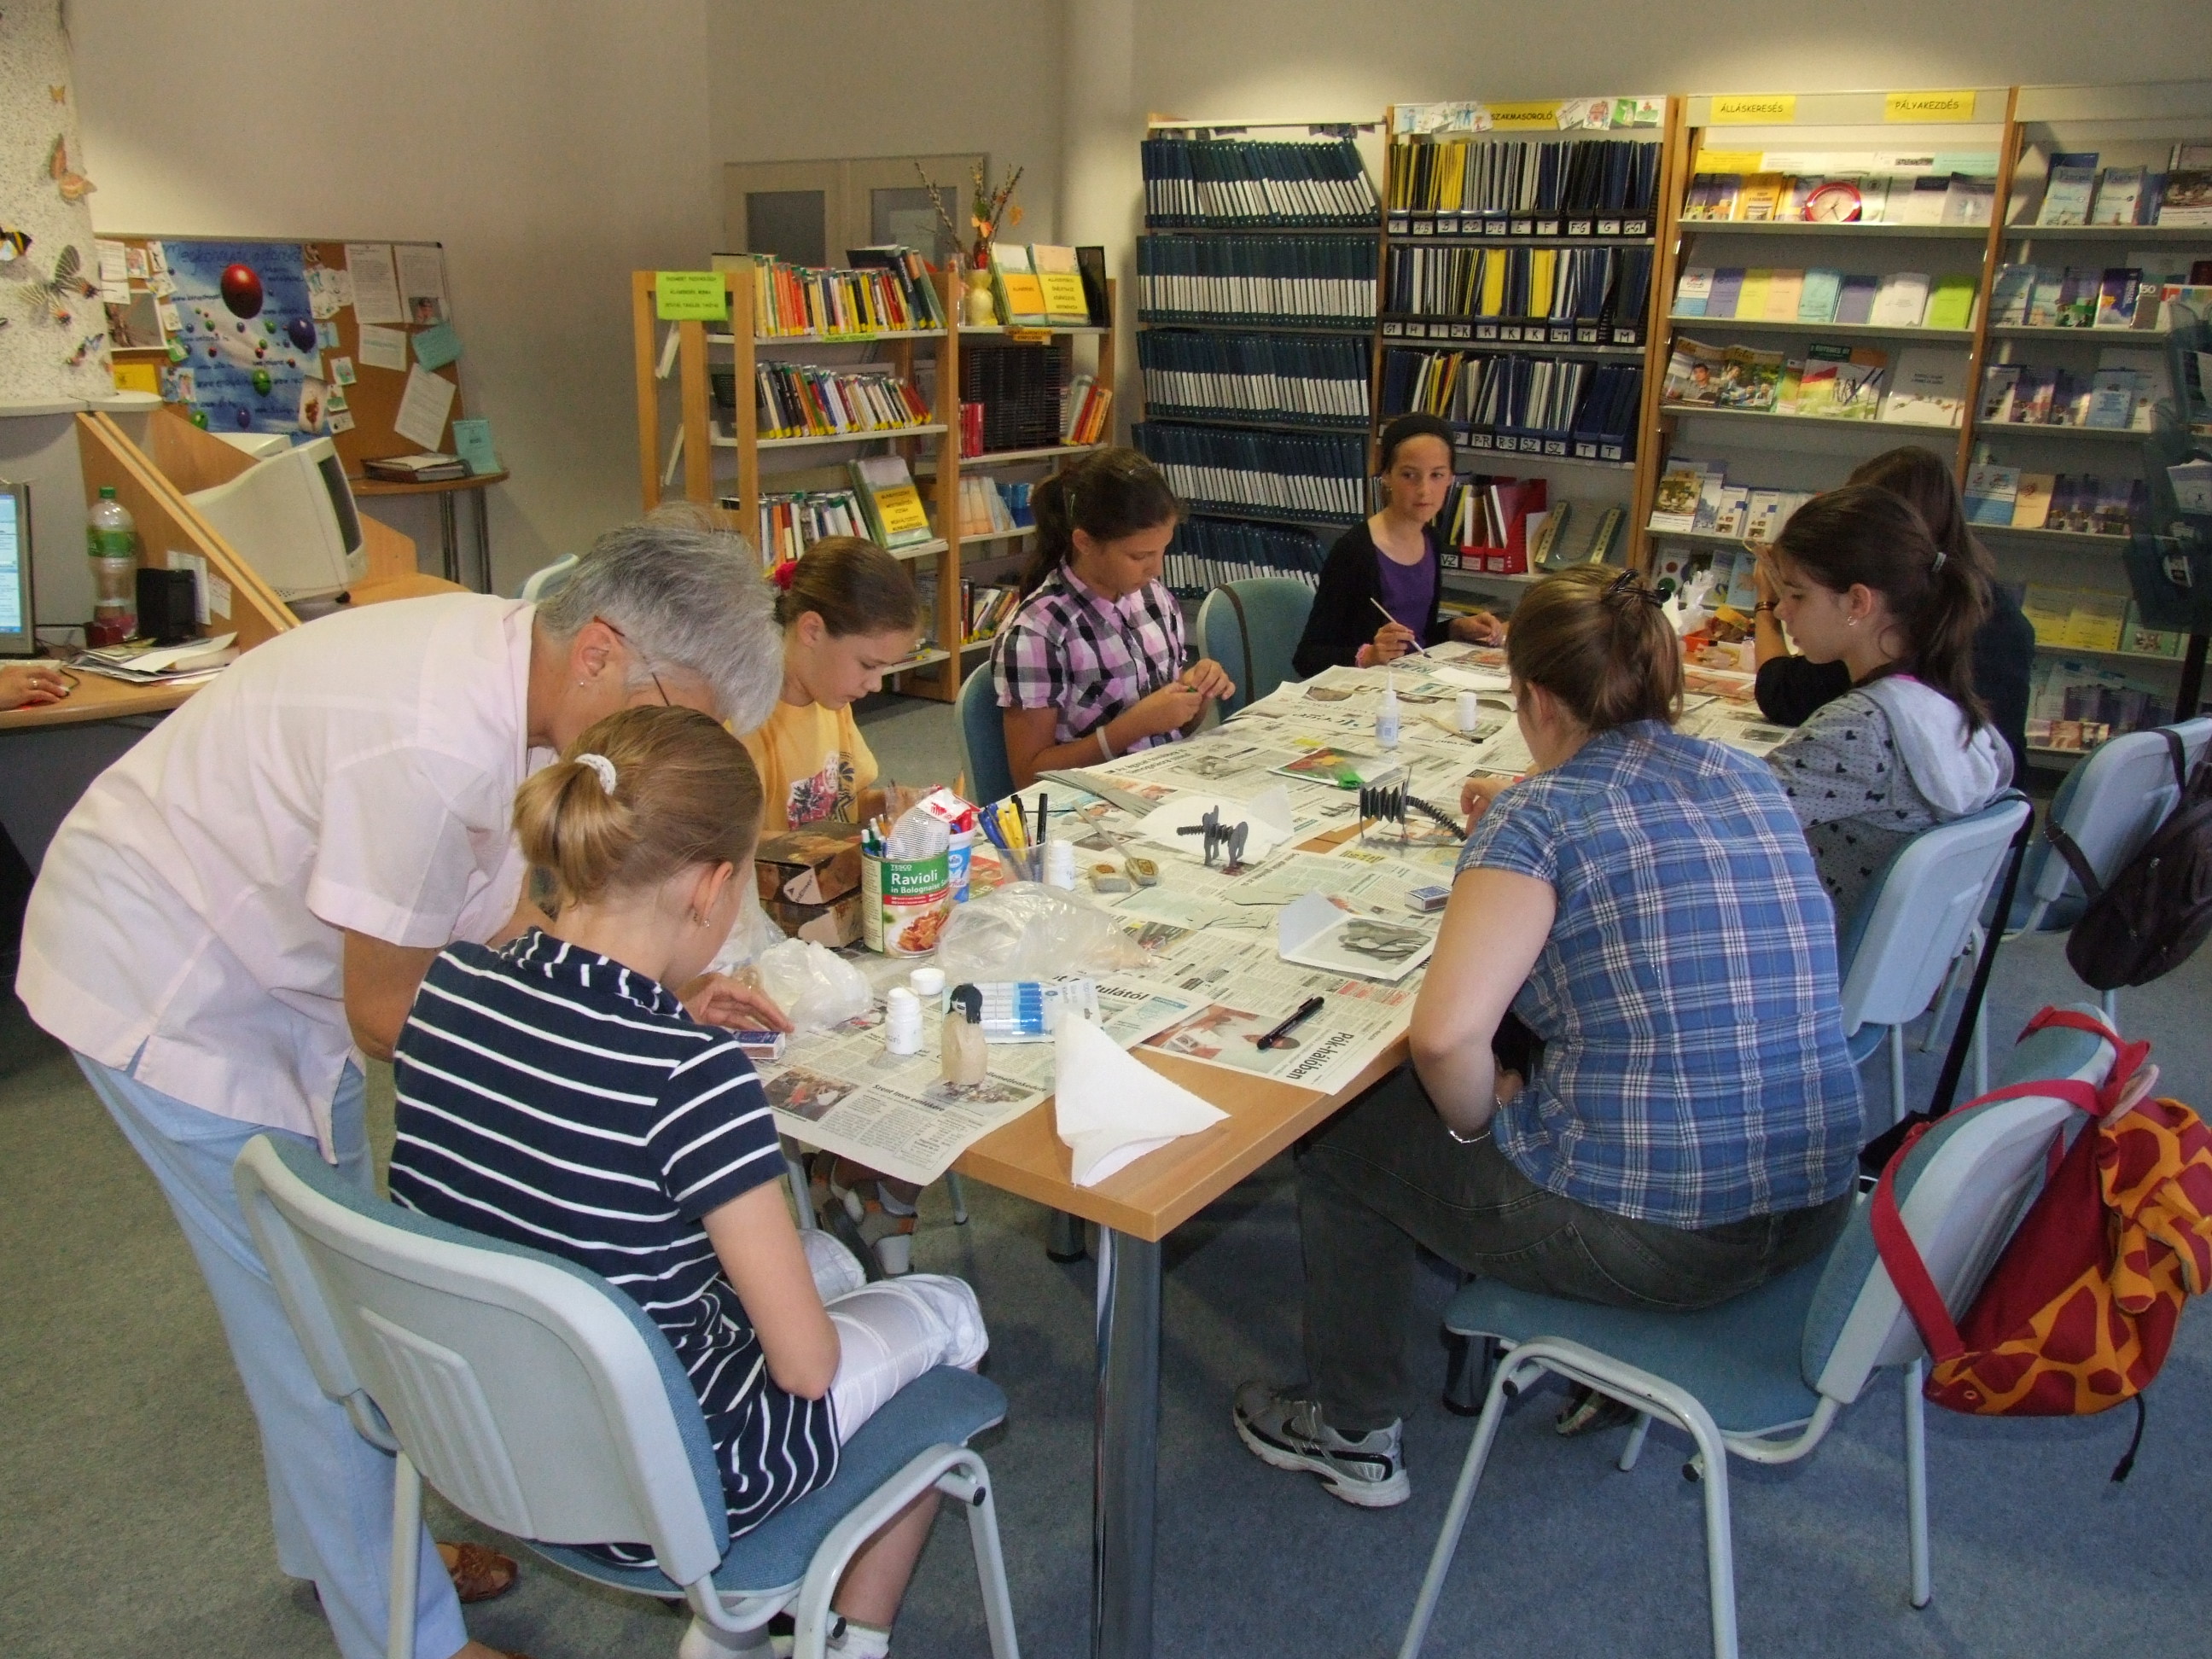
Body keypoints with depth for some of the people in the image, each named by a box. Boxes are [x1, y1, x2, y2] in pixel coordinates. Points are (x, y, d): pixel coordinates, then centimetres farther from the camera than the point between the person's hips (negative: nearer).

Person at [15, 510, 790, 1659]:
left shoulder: (512, 664, -9)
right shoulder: (433, 747, -37)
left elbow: (498, 917, -1)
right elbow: (387, 1017, -25)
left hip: (256, 964, 9)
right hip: (164, 991, -9)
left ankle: (337, 1547, 40)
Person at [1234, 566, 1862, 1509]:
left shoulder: (1540, 814, -16)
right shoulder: (1754, 784, 5)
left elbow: (1446, 1034, -27)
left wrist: (1480, 1116, -7)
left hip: (1642, 1238, -7)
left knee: (1343, 1134, 15)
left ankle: (1352, 1433, 32)